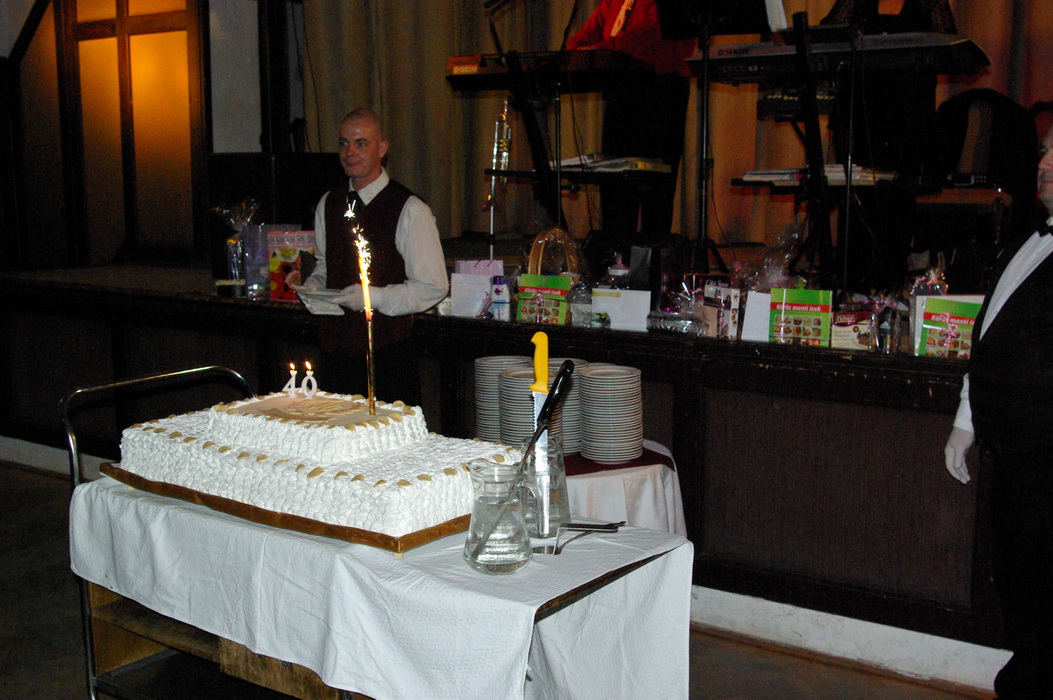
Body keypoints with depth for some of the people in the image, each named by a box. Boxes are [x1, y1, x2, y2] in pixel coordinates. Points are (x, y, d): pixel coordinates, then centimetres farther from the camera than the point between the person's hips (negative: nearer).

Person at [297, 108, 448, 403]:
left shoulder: (410, 210, -9)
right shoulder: (328, 204, 11)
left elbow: (433, 287, -9)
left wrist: (374, 297, -18)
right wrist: (313, 285, 3)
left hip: (388, 349, -5)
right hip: (335, 344, 5)